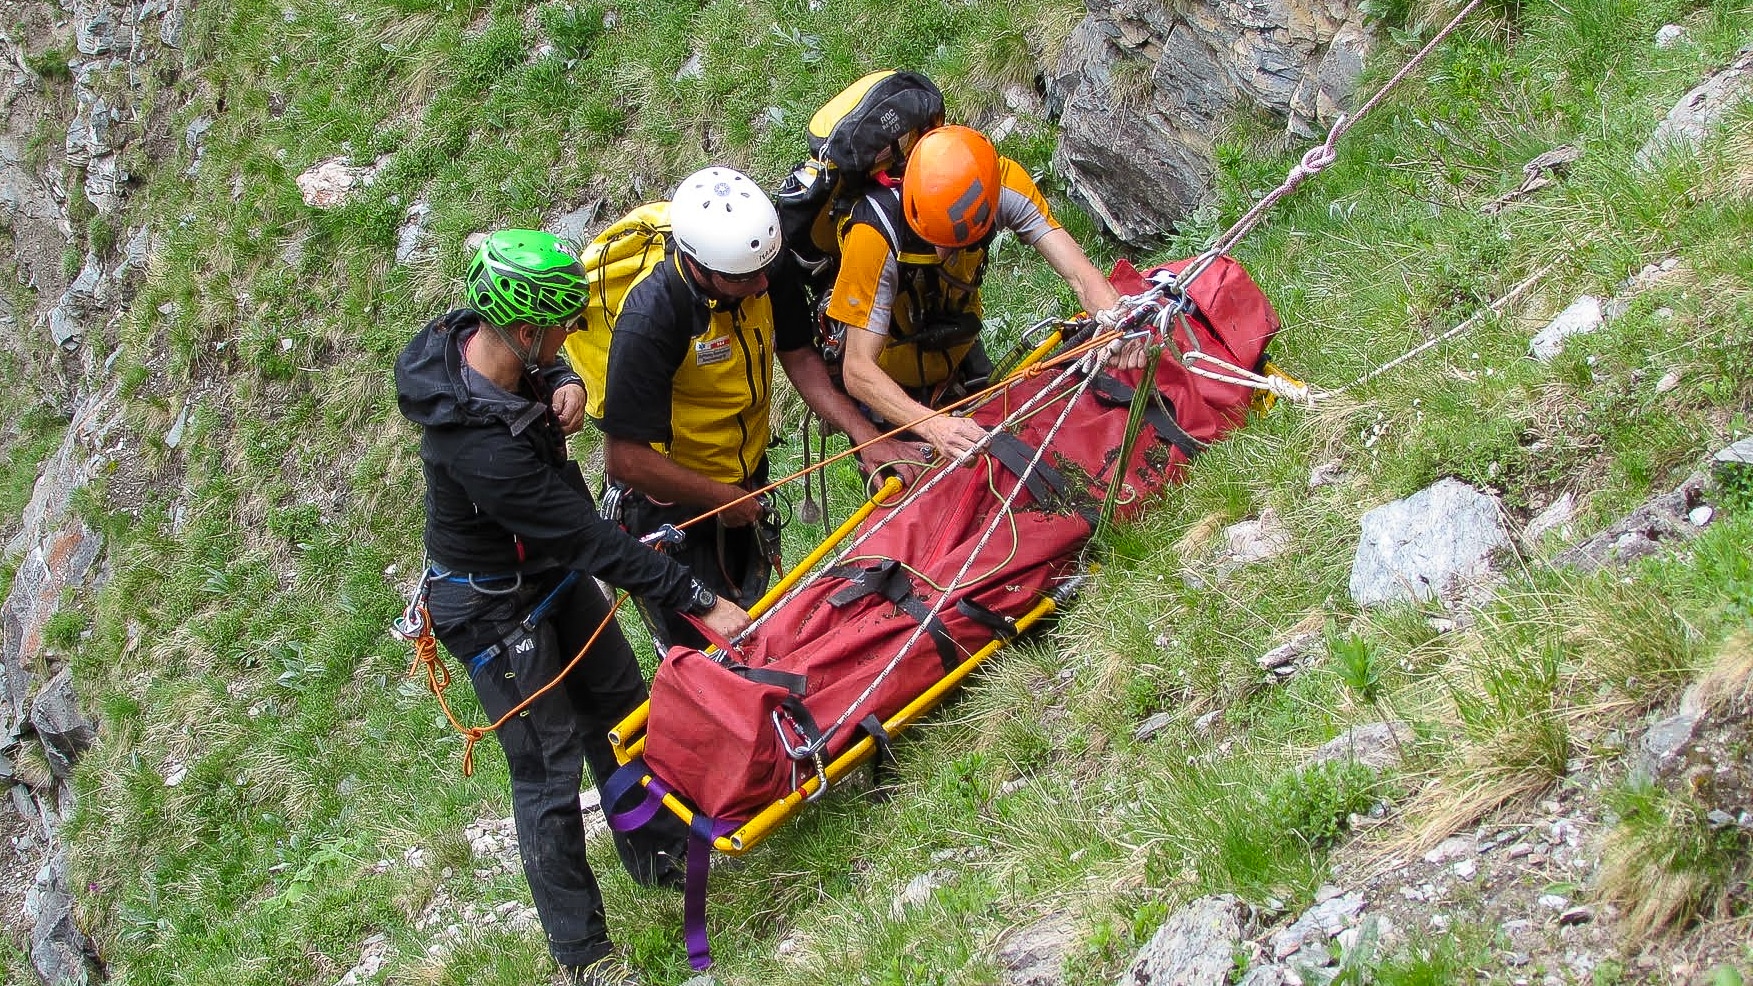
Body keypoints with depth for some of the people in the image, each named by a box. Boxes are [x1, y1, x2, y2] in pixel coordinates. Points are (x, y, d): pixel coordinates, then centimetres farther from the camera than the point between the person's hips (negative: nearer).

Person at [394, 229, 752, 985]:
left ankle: (658, 855, 43)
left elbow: (542, 365, 10)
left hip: (553, 570, 9)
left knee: (621, 712, 21)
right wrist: (697, 601, -25)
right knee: (548, 770, 2)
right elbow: (592, 540, -33)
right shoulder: (480, 441, -40)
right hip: (495, 608, -9)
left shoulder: (473, 333, -16)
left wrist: (564, 383, -14)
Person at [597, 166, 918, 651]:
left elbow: (800, 358, -1)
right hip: (672, 504, -6)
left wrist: (865, 435, -13)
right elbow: (626, 460, -30)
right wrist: (723, 498, -19)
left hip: (747, 479, 6)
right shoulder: (650, 318, -35)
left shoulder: (771, 273, -18)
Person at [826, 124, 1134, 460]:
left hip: (956, 352, 4)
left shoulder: (1004, 184, -29)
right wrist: (932, 426, -56)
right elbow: (858, 371, -39)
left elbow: (1080, 273, -31)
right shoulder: (876, 233, -39)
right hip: (887, 380, -4)